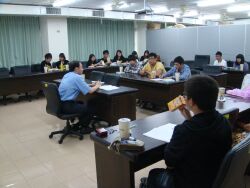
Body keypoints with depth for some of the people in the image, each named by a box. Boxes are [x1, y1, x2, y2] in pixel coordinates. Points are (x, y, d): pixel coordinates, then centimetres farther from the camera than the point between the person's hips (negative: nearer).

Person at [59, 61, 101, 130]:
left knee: (82, 103, 30)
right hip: (67, 106, -9)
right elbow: (89, 91, -14)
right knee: (90, 108, 8)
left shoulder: (67, 75, 11)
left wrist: (92, 85, 15)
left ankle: (79, 124, 32)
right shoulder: (77, 77, -15)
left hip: (60, 104, 9)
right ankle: (82, 128, 21)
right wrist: (97, 86, 6)